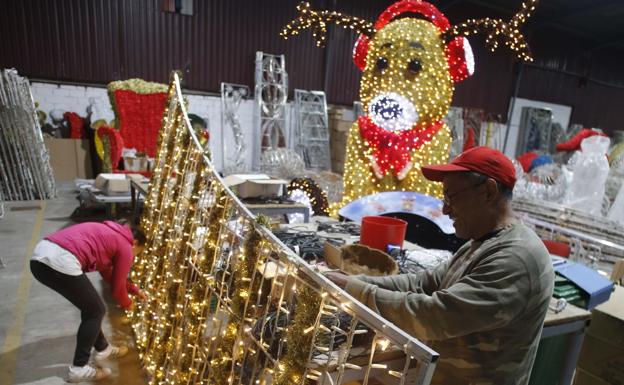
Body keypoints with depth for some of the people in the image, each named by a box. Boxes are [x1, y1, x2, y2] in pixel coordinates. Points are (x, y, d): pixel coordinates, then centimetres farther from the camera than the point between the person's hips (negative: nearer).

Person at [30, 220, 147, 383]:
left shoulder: (109, 235, 31)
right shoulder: (126, 247, 6)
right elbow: (117, 288, 15)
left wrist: (135, 289, 48)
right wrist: (127, 304, 36)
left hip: (39, 255, 10)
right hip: (61, 261, -9)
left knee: (90, 307, 25)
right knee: (95, 312, 11)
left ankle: (103, 349, 39)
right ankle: (79, 368, 18)